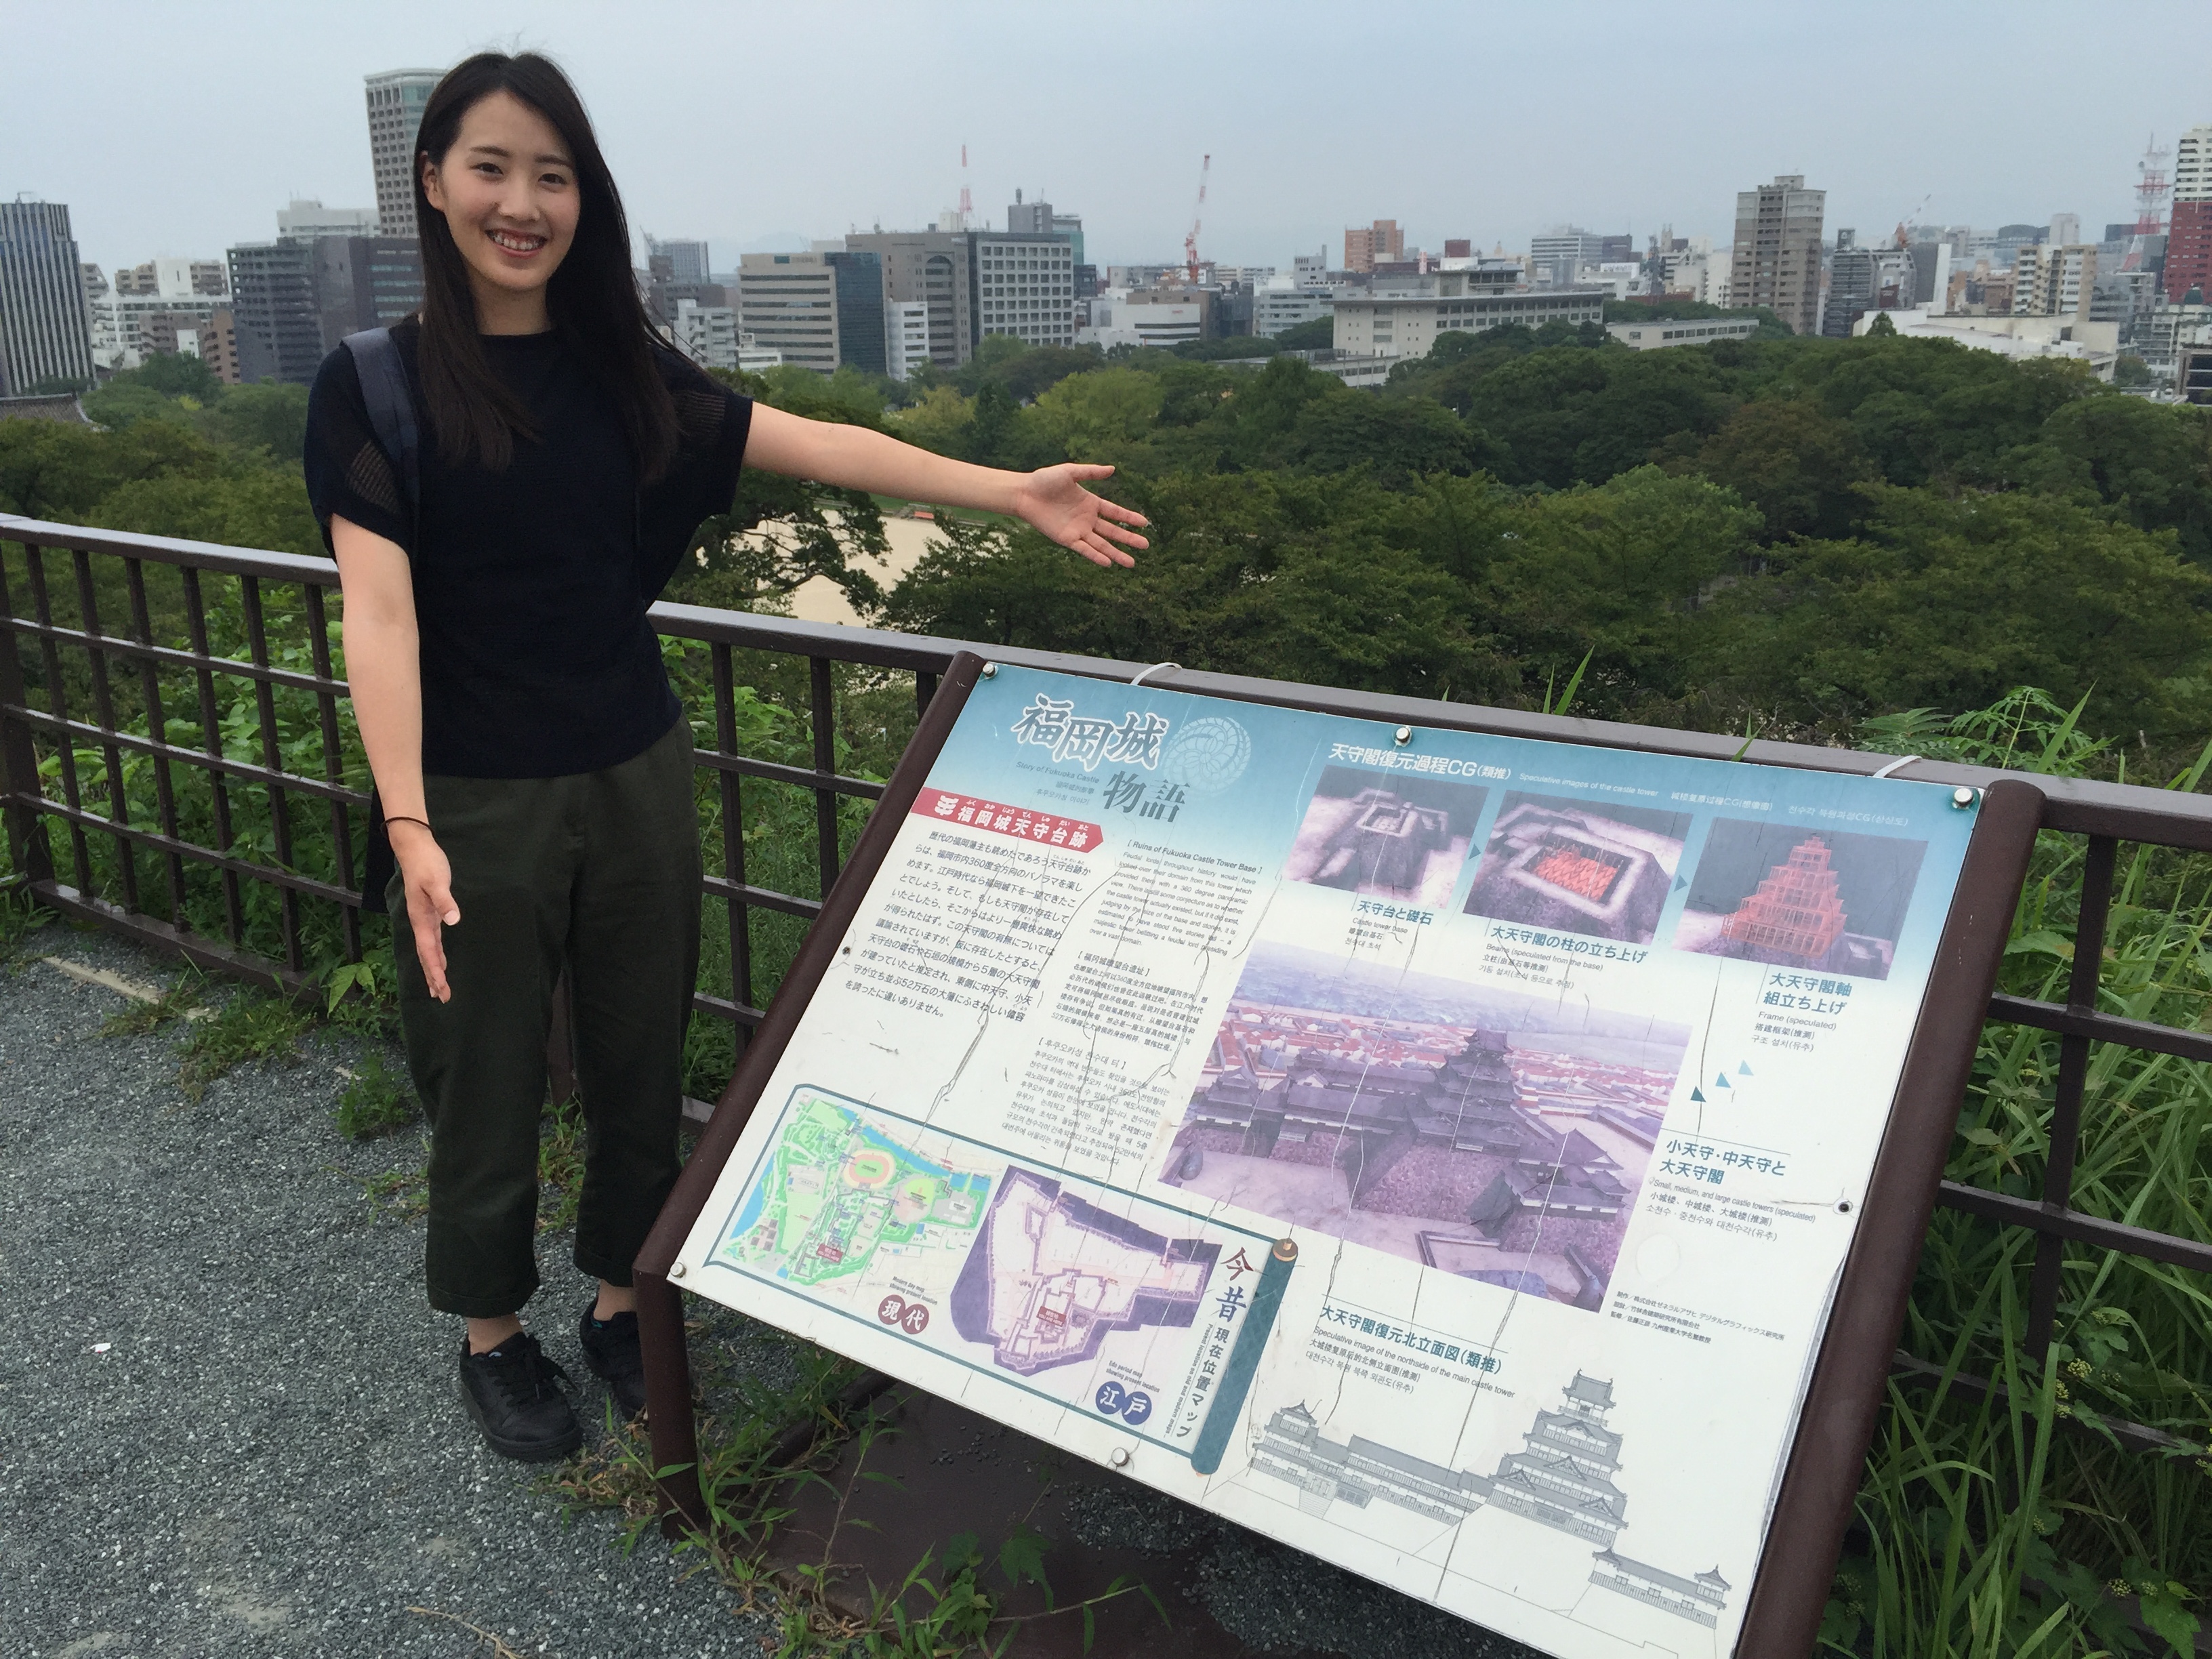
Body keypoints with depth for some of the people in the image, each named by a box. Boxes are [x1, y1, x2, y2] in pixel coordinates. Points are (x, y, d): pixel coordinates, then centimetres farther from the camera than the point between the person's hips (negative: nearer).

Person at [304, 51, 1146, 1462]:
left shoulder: (622, 372, 4)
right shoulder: (375, 385, -7)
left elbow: (820, 447, 0)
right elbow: (378, 610, -16)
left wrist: (1014, 492, -6)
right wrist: (408, 831, -26)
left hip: (636, 776, 4)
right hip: (478, 803, -4)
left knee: (641, 1063, 14)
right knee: (488, 1079, 11)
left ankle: (622, 1303, 36)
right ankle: (494, 1336, 35)